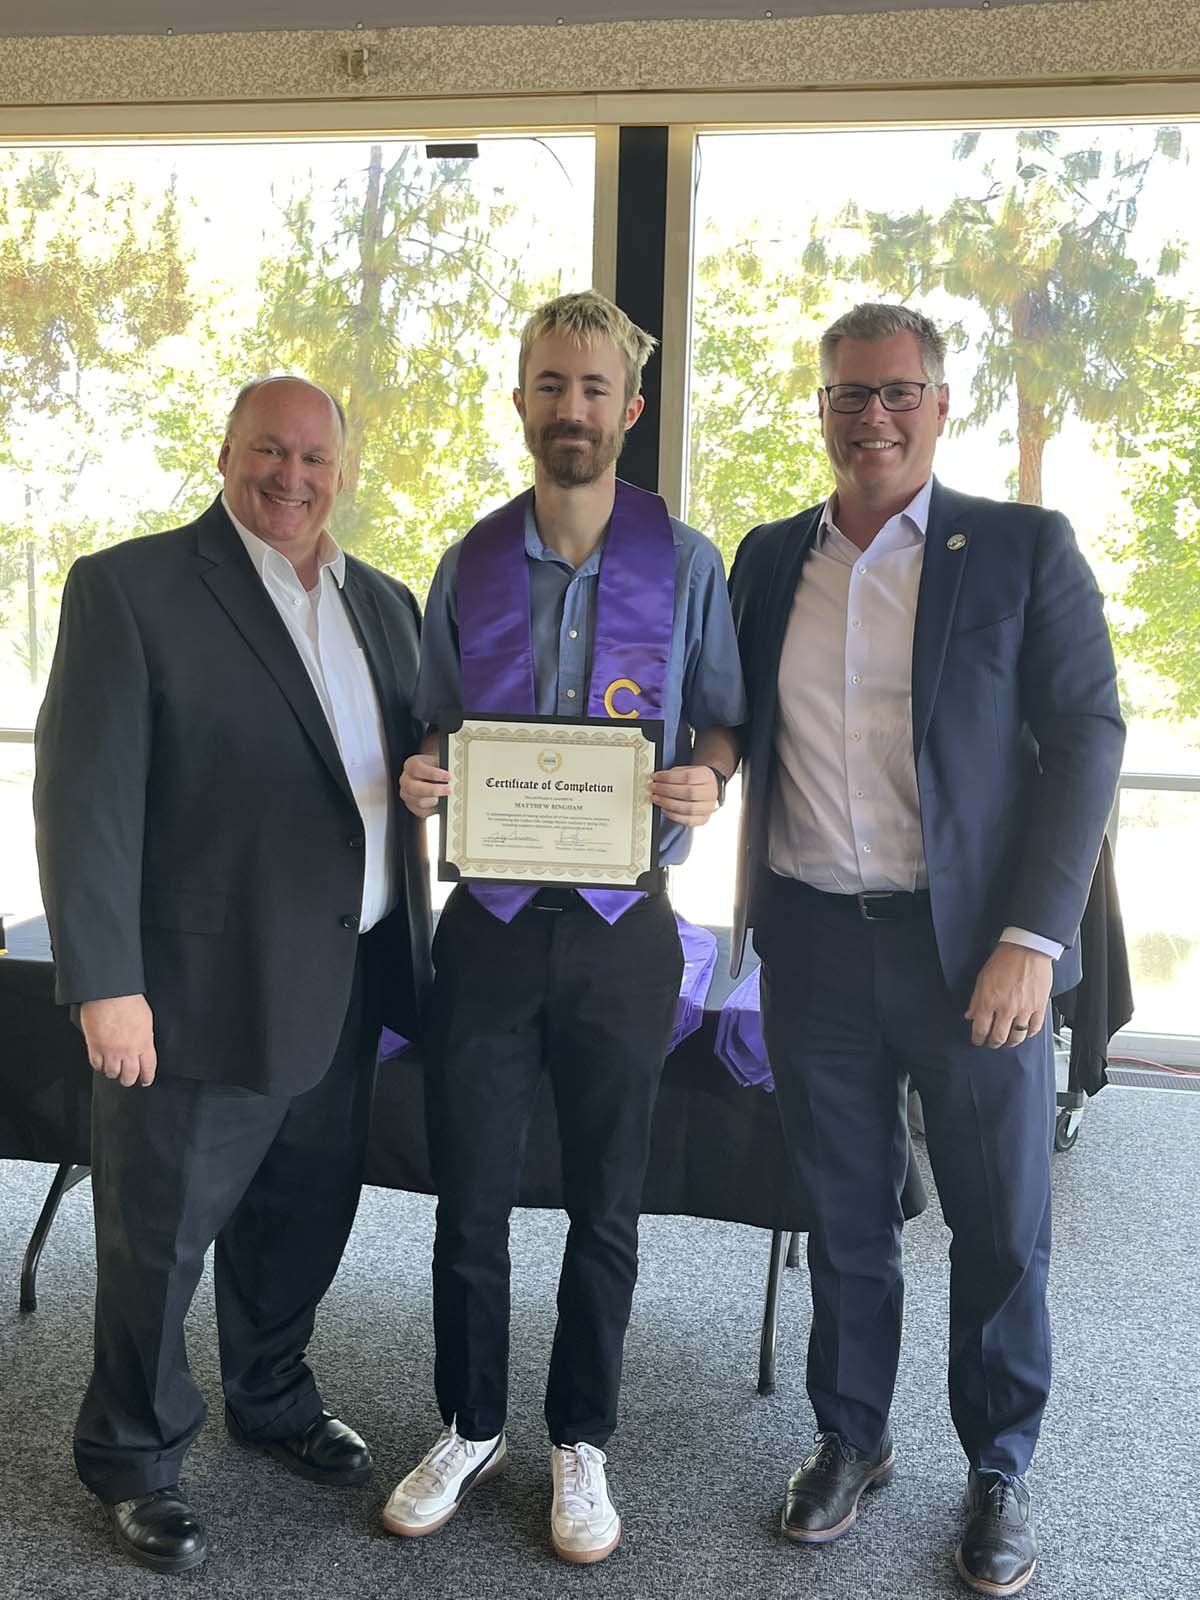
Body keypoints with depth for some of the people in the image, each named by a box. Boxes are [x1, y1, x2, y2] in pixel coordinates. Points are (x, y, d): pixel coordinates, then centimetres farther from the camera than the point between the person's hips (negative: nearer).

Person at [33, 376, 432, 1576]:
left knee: (304, 1216, 21)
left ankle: (272, 1399, 45)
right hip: (205, 985, -6)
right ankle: (132, 1459, 33)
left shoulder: (381, 602, 11)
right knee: (158, 1236, 10)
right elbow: (86, 796, -14)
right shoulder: (128, 586, -9)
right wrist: (105, 985, -18)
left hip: (351, 978, 6)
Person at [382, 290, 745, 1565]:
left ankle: (580, 1440, 32)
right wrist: (419, 777, -9)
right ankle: (469, 1426, 33)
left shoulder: (684, 563, -1)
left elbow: (727, 722, 4)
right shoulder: (470, 563, 6)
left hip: (620, 927, -1)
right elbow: (436, 725, 13)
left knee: (605, 1208, 11)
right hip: (489, 922, 2)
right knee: (468, 1199, 11)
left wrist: (706, 782, -17)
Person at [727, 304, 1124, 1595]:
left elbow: (1087, 737, -6)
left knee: (1001, 1232, 10)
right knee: (844, 1220, 16)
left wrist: (1032, 937, -14)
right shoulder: (768, 561, 8)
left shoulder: (1025, 548, -2)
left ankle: (998, 1469, 32)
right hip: (814, 942, 3)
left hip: (975, 947, -2)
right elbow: (728, 726, 14)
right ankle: (849, 1438, 37)